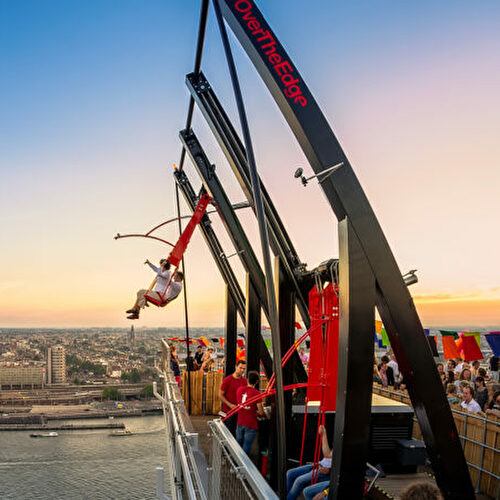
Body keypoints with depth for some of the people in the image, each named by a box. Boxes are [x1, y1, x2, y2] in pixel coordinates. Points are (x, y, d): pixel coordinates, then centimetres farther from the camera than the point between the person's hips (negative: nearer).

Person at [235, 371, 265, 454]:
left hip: (240, 423, 5)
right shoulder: (256, 393, -14)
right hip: (251, 425, -5)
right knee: (246, 448, 2)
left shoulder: (239, 389, 1)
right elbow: (261, 412, -13)